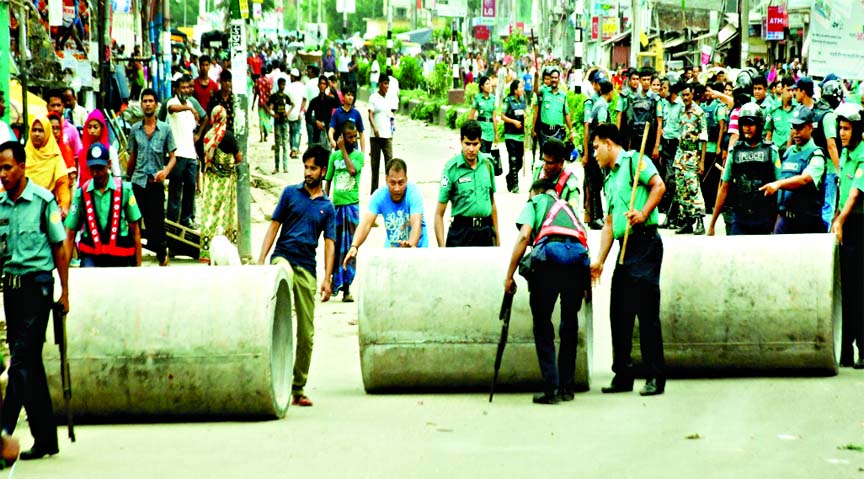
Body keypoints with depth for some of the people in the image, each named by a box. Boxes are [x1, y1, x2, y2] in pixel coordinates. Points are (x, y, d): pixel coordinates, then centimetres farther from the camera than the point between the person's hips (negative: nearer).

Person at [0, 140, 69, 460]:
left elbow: (59, 248, -2)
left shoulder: (43, 200, -6)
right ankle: (46, 439, 15)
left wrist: (65, 292, -2)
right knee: (30, 363, 9)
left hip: (36, 285, -6)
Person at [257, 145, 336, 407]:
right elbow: (274, 226, 9)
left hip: (307, 268, 2)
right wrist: (261, 260, -1)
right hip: (283, 256, -2)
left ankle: (298, 389, 10)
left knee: (307, 333, 2)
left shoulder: (327, 208, 13)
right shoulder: (290, 193, 10)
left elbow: (329, 244, 8)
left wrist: (327, 278, -4)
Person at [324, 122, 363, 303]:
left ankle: (346, 287, -3)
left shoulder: (358, 155, 1)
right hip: (335, 205, 3)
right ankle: (336, 282, 22)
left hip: (352, 205, -3)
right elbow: (328, 180, 15)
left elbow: (353, 169, -19)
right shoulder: (334, 156, 9)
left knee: (349, 247, -3)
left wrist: (343, 150, -11)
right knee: (335, 246, 8)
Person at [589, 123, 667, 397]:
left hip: (644, 243, -9)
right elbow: (609, 224, 24)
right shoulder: (610, 181, 24)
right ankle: (623, 375, 14)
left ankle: (656, 377, -10)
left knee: (646, 312, -11)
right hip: (624, 248, 9)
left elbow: (659, 185, -15)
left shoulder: (634, 161, -1)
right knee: (619, 313, 8)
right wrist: (599, 261, 18)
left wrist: (644, 213, -27)